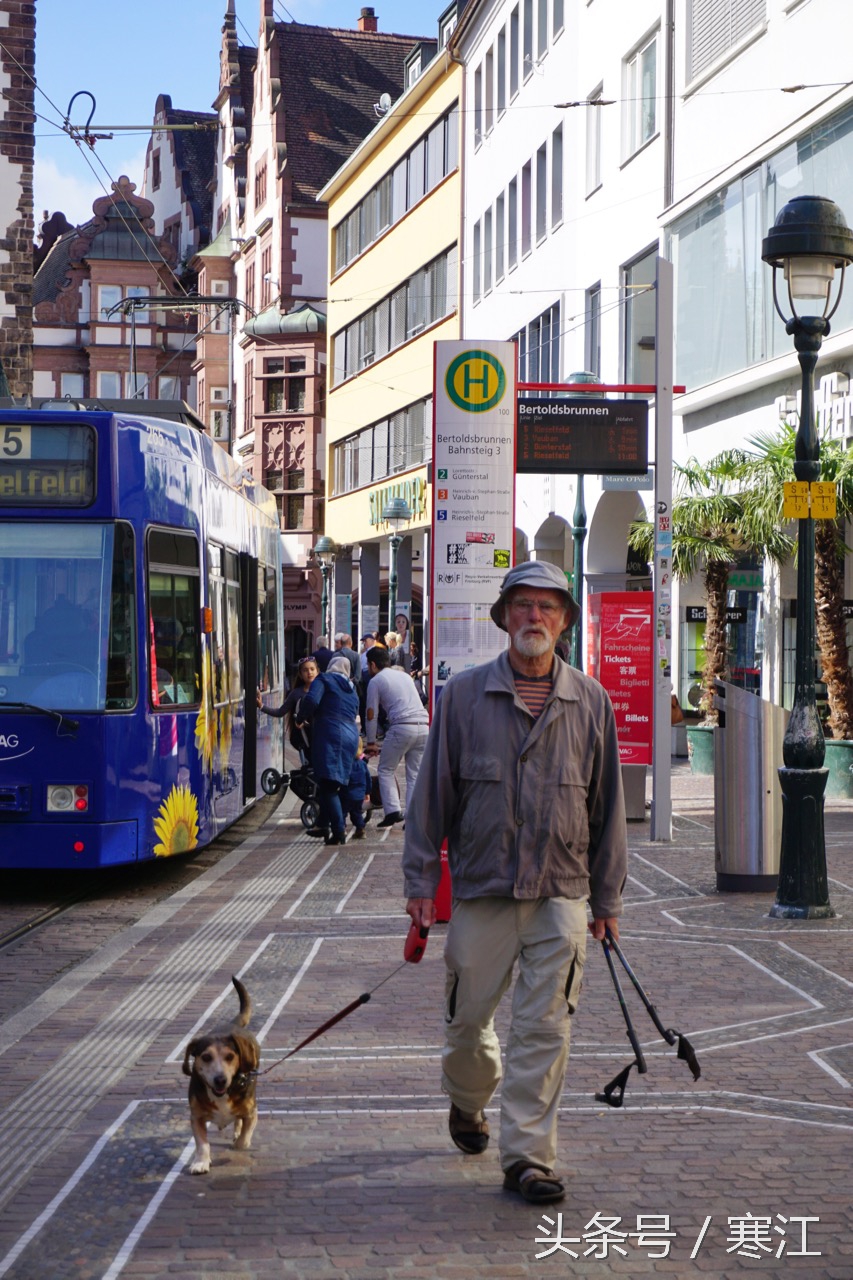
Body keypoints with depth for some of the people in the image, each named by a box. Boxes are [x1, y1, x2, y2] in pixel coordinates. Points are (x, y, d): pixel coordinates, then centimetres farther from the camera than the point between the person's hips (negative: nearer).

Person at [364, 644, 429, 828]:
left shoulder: (376, 681, 7)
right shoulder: (405, 675, 25)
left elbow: (372, 714, 5)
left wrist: (371, 742, 12)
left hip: (402, 726, -5)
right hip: (424, 725, 5)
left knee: (386, 771, 9)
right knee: (415, 774, 9)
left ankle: (393, 811, -4)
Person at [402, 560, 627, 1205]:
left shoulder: (590, 702, 4)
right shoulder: (463, 696, 1)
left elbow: (608, 803, 9)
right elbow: (433, 791, 4)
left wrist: (608, 896, 8)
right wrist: (421, 879, 1)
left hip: (561, 894, 0)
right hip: (481, 888, 0)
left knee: (544, 1030, -3)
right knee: (468, 1016, 11)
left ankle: (529, 1156, 5)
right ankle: (469, 1102, 42)